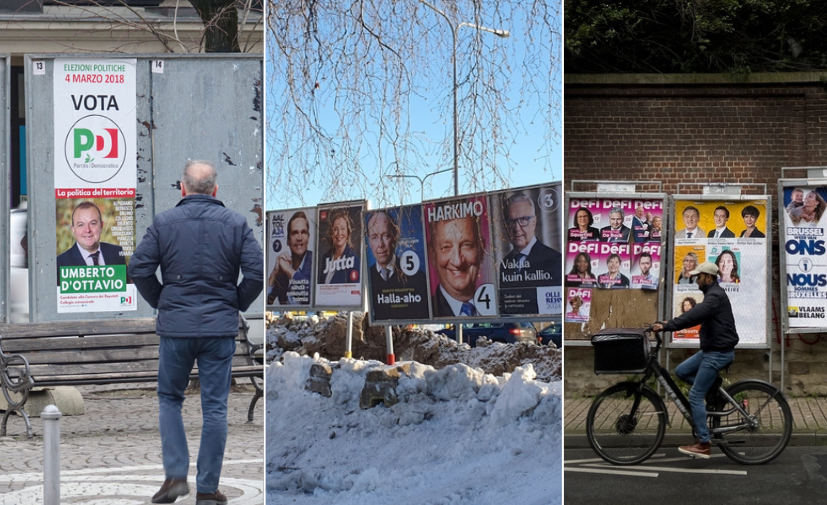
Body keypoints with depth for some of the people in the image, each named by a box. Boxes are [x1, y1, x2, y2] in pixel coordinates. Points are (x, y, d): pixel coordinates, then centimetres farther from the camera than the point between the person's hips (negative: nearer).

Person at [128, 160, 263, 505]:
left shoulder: (163, 222, 0)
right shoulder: (235, 222, 1)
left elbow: (139, 269, -4)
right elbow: (257, 271, -6)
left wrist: (160, 302, 10)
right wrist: (236, 304, 9)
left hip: (174, 326, 0)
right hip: (220, 328, 0)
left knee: (169, 399, 16)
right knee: (215, 407, 6)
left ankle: (175, 475, 5)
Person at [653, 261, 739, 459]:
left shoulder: (715, 296, -18)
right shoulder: (713, 294, 15)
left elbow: (693, 316, -30)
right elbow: (695, 315, 18)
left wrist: (667, 326, -32)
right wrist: (670, 323, 10)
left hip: (718, 352, -10)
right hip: (710, 350, 10)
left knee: (695, 396, -8)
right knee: (681, 371, 12)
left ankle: (703, 444, -4)